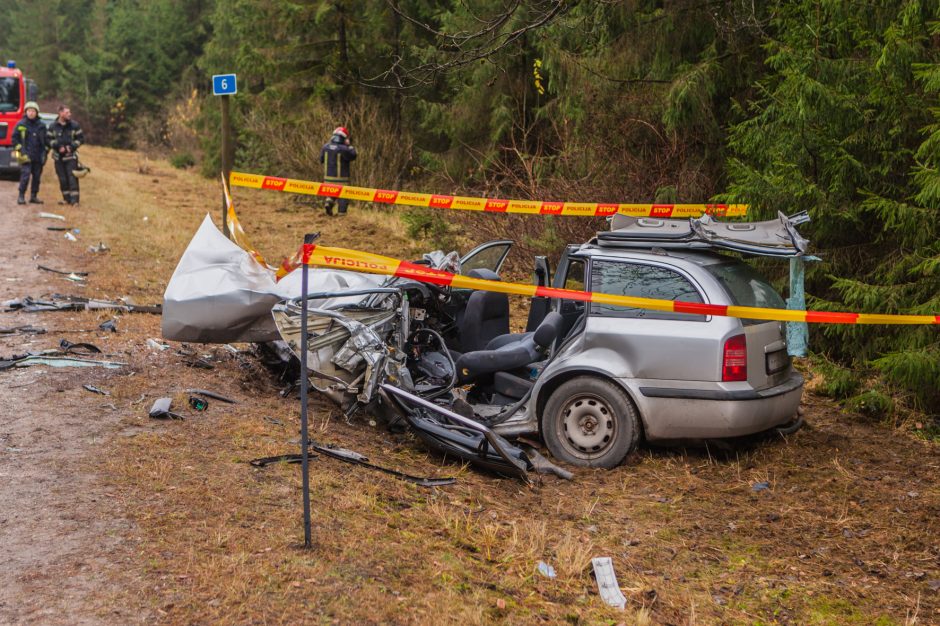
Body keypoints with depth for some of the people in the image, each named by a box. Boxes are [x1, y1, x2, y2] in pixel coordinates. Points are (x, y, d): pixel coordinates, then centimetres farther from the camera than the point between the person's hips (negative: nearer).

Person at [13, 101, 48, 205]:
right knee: (25, 175, -13)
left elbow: (45, 141, 15)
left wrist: (44, 153, 10)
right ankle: (21, 196, -7)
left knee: (37, 176, 7)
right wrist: (20, 149, -4)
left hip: (38, 157, 3)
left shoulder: (41, 126, 9)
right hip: (26, 156, -3)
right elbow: (14, 138, 6)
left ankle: (34, 196, 16)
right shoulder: (20, 124, 2)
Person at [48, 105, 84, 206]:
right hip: (58, 156, 2)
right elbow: (49, 139, 4)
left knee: (72, 178, -8)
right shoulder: (53, 126, 3)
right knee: (62, 179, 5)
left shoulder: (74, 126, 1)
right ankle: (66, 199, 14)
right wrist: (58, 147, -12)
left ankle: (74, 200, -8)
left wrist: (71, 147, -9)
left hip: (71, 156, -2)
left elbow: (81, 138, 3)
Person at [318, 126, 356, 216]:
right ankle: (342, 213, 5)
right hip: (341, 178, -5)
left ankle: (329, 202, -6)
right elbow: (353, 156, -2)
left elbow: (321, 159, 10)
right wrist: (349, 145, 5)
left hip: (328, 177, 5)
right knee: (343, 195, 6)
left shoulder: (325, 147, 0)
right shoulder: (343, 149, -16)